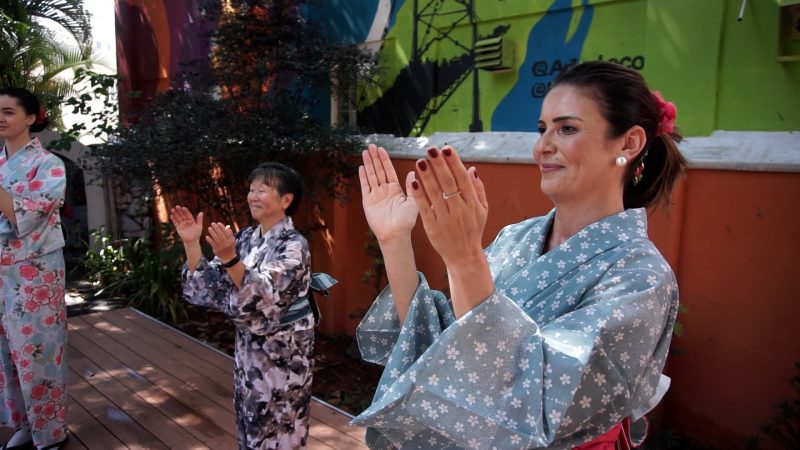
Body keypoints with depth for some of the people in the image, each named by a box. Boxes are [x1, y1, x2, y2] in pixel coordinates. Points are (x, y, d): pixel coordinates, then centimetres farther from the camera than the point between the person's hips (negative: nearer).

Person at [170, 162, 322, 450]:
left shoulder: (294, 245, -19)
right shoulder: (246, 238, 2)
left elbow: (264, 296, -30)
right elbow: (210, 286, 1)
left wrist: (230, 259, -43)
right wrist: (191, 243, -11)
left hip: (282, 353, -7)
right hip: (248, 347, 7)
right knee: (251, 425, 21)